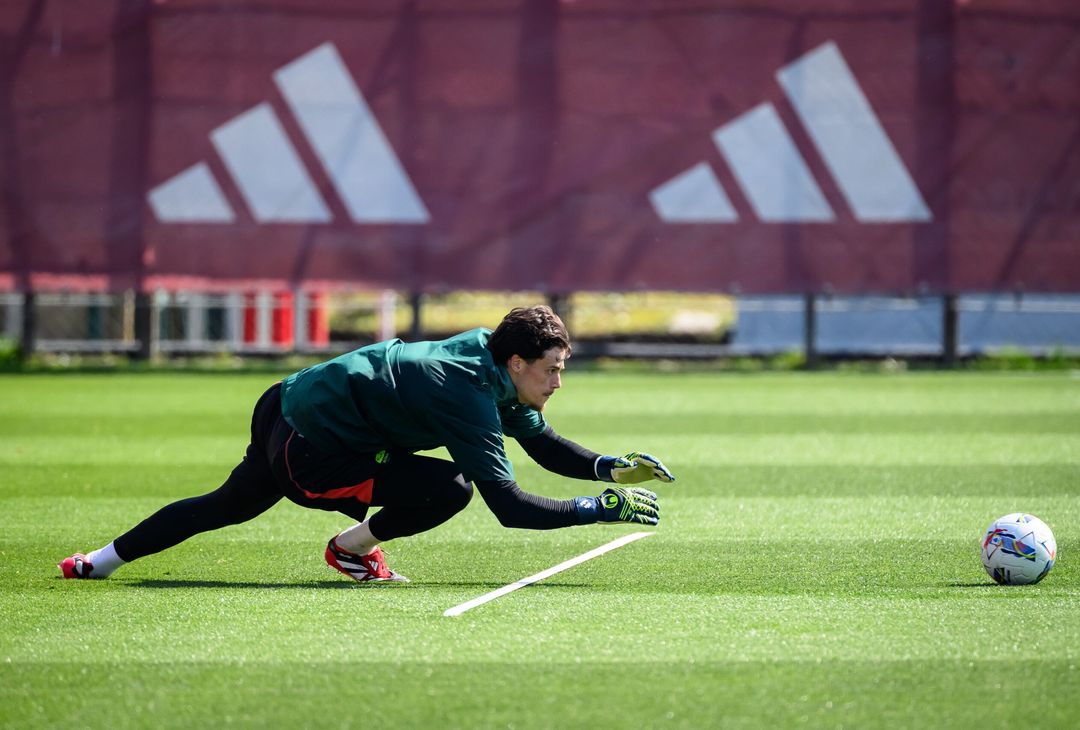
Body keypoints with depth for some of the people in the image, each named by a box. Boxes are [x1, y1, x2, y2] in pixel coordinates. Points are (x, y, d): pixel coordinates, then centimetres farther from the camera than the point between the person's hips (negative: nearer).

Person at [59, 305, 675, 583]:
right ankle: (354, 549, 4)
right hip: (309, 456, -10)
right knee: (450, 488, -19)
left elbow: (544, 444, 12)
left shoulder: (486, 353, 1)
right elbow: (509, 505, -31)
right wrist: (604, 508, -30)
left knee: (229, 505, 31)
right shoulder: (471, 398, -27)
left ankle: (103, 561, 42)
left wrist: (612, 467, -2)